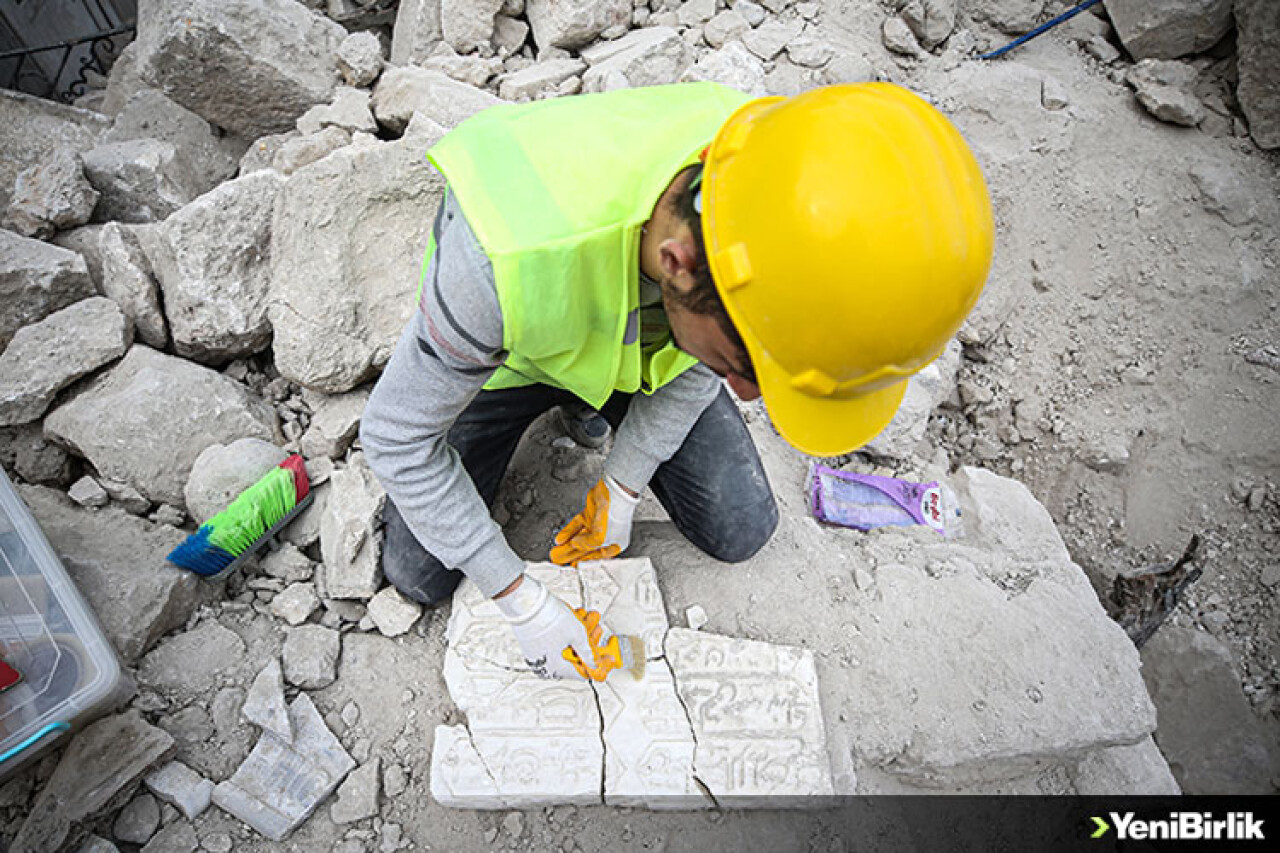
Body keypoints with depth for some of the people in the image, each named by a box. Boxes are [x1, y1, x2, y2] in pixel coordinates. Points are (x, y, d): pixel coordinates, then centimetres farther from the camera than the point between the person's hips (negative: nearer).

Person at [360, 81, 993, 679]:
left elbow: (697, 363, -10)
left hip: (647, 346, 3)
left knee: (740, 533, 3)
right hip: (507, 351, -2)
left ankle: (595, 406, 24)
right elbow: (394, 434, -27)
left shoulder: (787, 198, -31)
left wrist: (622, 488, -8)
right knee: (419, 577, 3)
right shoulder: (510, 258, -46)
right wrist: (522, 602, -22)